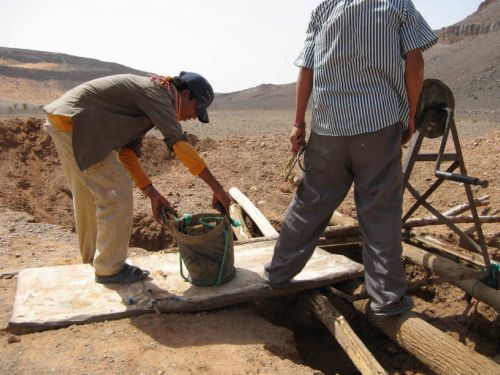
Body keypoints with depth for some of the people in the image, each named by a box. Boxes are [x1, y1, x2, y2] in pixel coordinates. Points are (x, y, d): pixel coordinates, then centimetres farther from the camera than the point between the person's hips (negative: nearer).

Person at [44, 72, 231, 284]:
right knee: (117, 194, -7)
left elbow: (127, 151, 13)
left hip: (62, 122, 11)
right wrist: (217, 188, -21)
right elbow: (180, 145, -23)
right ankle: (109, 268, 5)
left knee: (88, 195, 20)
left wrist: (152, 193, 8)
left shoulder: (147, 101, 17)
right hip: (75, 124, -11)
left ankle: (93, 256, 37)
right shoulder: (158, 92, -11)